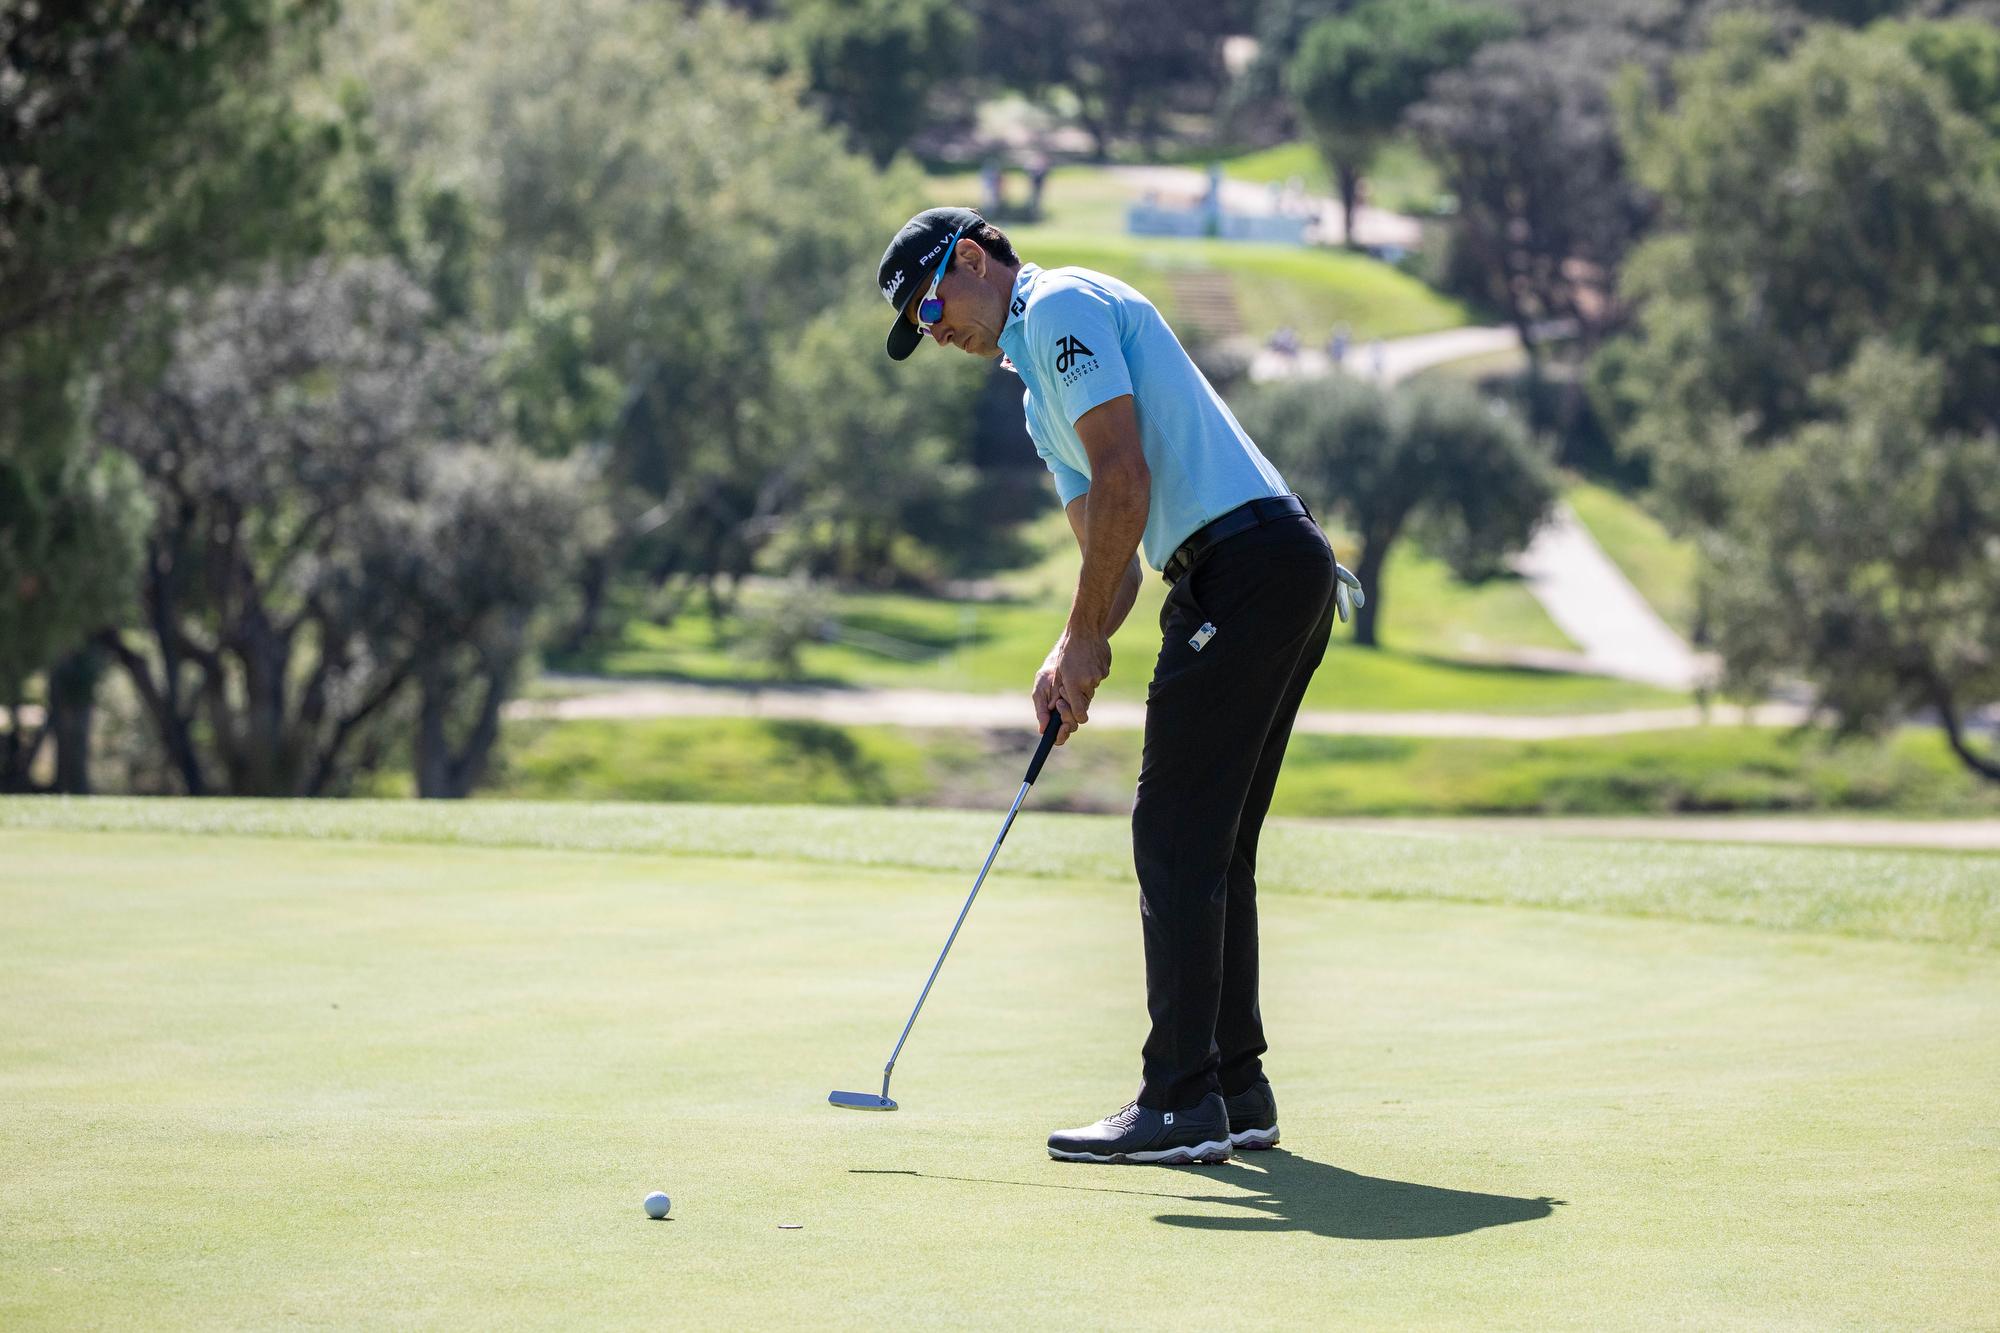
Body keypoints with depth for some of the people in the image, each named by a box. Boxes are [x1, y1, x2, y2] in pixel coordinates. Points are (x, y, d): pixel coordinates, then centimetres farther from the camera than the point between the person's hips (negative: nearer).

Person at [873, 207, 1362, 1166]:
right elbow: (1106, 544, 24)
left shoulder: (1063, 305, -4)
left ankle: (1181, 1103, -10)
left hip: (1246, 563, -10)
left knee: (1176, 839, -10)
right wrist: (1070, 657, 6)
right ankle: (1234, 1088, 15)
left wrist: (1086, 639, -8)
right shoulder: (1039, 396, 27)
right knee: (1213, 846, 12)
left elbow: (1124, 480, -13)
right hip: (1288, 577, 10)